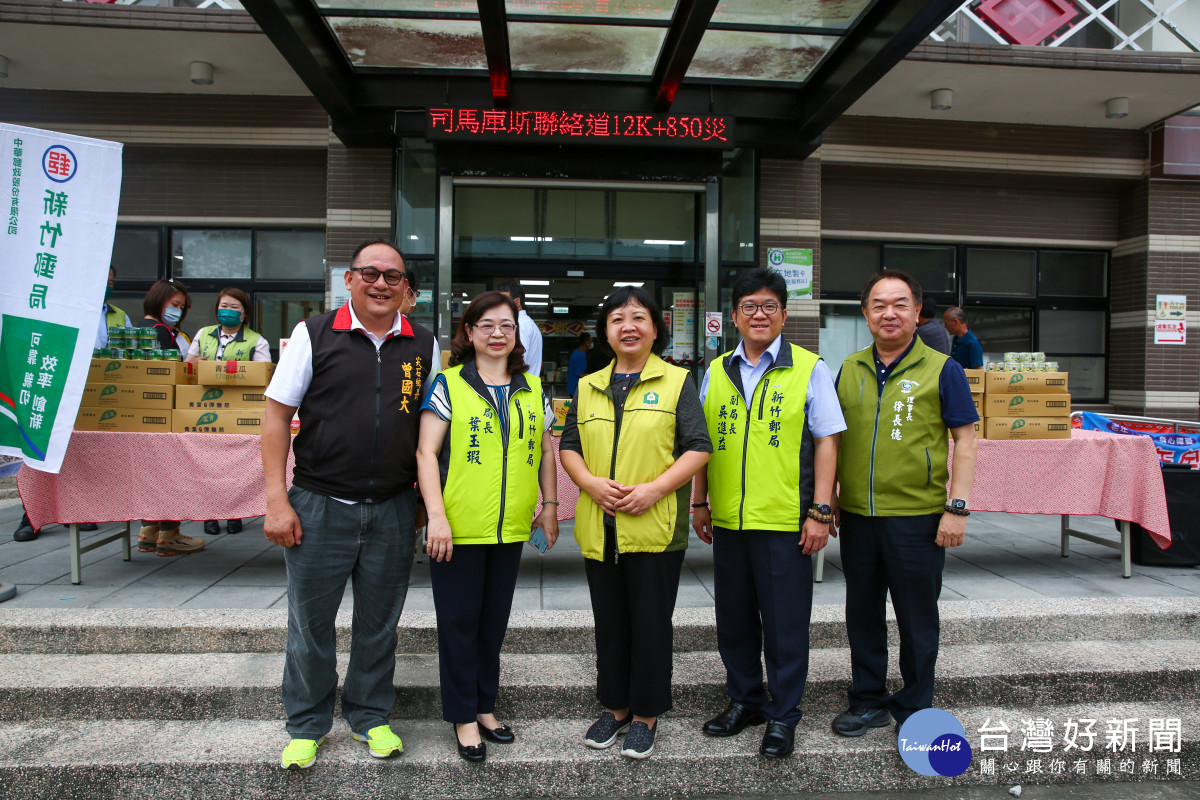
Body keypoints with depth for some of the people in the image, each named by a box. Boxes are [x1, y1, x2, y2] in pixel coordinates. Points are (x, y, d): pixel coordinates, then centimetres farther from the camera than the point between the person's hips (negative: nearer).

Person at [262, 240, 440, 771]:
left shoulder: (424, 346, 5)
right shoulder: (313, 335, -2)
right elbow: (277, 414, -2)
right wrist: (277, 501, -8)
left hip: (393, 509, 2)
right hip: (319, 505, -1)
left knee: (379, 622, 14)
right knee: (309, 620, 10)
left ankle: (370, 716, 34)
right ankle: (307, 725, 31)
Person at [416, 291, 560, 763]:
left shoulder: (532, 390, 9)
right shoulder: (448, 385, -4)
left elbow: (546, 450, 17)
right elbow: (426, 453, -8)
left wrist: (549, 503, 12)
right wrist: (436, 515, -15)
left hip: (511, 528, 4)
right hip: (458, 527, -4)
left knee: (494, 620, 15)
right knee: (459, 621, 7)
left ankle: (485, 706, 32)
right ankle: (463, 718, 22)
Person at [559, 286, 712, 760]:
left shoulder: (677, 382, 1)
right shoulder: (588, 387, 13)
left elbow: (698, 447, -4)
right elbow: (568, 445, 12)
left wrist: (655, 489, -16)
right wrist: (591, 483, -8)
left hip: (656, 527, -4)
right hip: (600, 528, 4)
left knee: (651, 623, 5)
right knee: (609, 622, 14)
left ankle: (646, 715, 23)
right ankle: (615, 707, 31)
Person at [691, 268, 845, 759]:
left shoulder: (810, 369, -1)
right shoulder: (715, 372, 9)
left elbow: (826, 442, -3)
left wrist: (821, 511, -8)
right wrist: (699, 503, 11)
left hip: (785, 521, -4)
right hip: (727, 520, 4)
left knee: (785, 624, 5)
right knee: (733, 618, 15)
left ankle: (783, 716, 22)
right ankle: (744, 700, 33)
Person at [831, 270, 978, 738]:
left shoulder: (941, 370, -3)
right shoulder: (850, 369, 8)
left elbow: (965, 440, -3)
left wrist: (957, 507, -10)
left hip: (917, 516, -4)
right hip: (857, 515, 4)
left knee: (917, 618, 9)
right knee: (862, 612, 14)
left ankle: (914, 709, 27)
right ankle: (868, 701, 31)